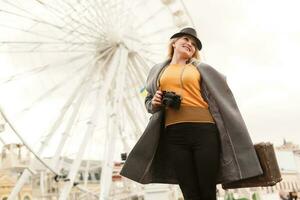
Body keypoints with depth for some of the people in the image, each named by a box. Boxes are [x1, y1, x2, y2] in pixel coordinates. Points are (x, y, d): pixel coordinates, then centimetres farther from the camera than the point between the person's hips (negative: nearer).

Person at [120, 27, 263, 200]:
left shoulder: (202, 68, 12)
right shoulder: (157, 70, 19)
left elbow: (222, 99, 13)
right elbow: (149, 102, 24)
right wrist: (154, 103, 1)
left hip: (204, 130, -1)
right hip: (174, 134, 2)